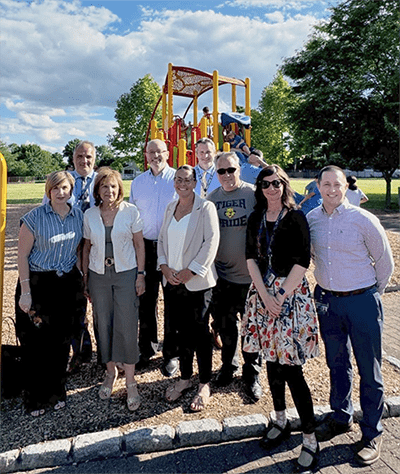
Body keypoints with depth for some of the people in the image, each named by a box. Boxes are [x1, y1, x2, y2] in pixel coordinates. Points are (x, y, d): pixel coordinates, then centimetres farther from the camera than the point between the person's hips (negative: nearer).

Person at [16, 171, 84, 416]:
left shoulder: (79, 216, 2)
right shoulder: (35, 217, -8)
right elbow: (23, 255, -7)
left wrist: (81, 280, 6)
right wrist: (25, 291, -10)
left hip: (66, 284, 3)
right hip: (38, 283, -3)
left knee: (62, 339, 10)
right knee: (36, 341, 4)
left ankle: (57, 392, 30)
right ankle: (36, 398, 23)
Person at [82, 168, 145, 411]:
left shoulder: (131, 211, -3)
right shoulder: (90, 215, 4)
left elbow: (139, 244, 0)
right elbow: (87, 247, 9)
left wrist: (141, 274, -5)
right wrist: (85, 278, 8)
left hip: (126, 274, -2)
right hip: (98, 275, 3)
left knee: (127, 326, -3)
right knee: (103, 325, 9)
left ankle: (131, 382, 10)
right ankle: (111, 373, 29)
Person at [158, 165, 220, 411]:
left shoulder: (206, 208, -6)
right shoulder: (170, 207, 13)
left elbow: (211, 242, -12)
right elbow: (162, 238, 15)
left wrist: (190, 271, -15)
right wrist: (164, 266, 0)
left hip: (197, 282, -5)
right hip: (172, 281, 5)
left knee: (200, 331, 2)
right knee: (181, 330, 14)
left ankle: (205, 384, 19)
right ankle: (185, 377, 31)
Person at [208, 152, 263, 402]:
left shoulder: (253, 194, -5)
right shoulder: (212, 198, 6)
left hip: (250, 274, -3)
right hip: (222, 273, 3)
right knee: (225, 323, 14)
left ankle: (252, 374, 26)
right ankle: (229, 365, 37)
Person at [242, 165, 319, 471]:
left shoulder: (296, 218, -6)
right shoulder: (256, 219, 8)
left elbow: (302, 262, -11)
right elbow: (251, 257, 3)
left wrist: (281, 297, -13)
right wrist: (265, 295, -7)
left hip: (291, 293, -5)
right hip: (263, 293, 5)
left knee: (291, 367, -5)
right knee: (272, 359, 14)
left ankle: (310, 437, 10)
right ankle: (280, 421, 32)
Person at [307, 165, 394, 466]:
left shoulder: (363, 219, -11)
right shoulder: (311, 219, 1)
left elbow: (385, 262, -1)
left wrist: (372, 293, 6)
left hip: (361, 302, -4)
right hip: (327, 301, 4)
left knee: (369, 370, 7)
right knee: (337, 363, 19)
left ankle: (372, 433, 25)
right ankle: (341, 418, 39)